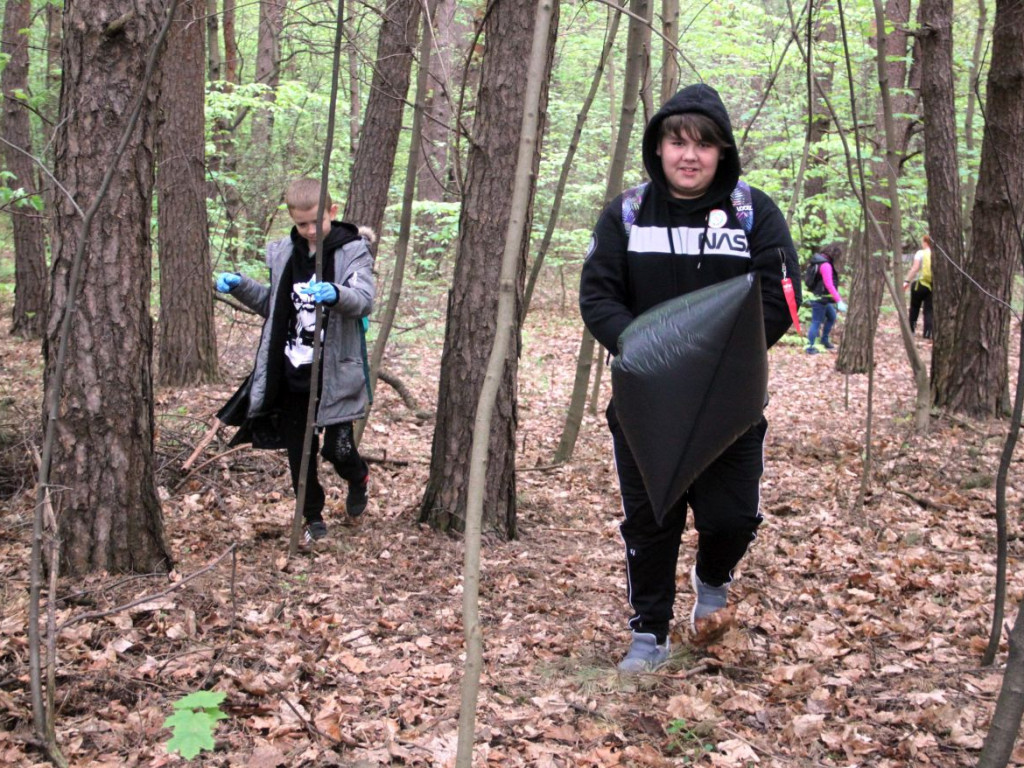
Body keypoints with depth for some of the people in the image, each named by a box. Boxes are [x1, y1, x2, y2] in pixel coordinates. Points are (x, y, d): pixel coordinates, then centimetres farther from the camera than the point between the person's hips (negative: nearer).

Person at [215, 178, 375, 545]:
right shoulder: (284, 253, 8)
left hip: (334, 373, -5)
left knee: (337, 448, -2)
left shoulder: (352, 251, -7)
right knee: (299, 452, 10)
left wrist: (335, 294, -44)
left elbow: (364, 300, -23)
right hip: (291, 373, 5)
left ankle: (358, 479, 34)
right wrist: (241, 286, 5)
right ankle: (313, 519, 28)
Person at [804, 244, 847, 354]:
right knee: (816, 322, -4)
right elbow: (829, 285, -27)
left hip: (823, 299, 10)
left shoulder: (819, 261, 11)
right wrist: (839, 301, -27)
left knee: (831, 317, 21)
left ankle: (824, 340, 30)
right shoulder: (825, 265, -21)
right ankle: (810, 347, 1)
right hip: (819, 299, -10)